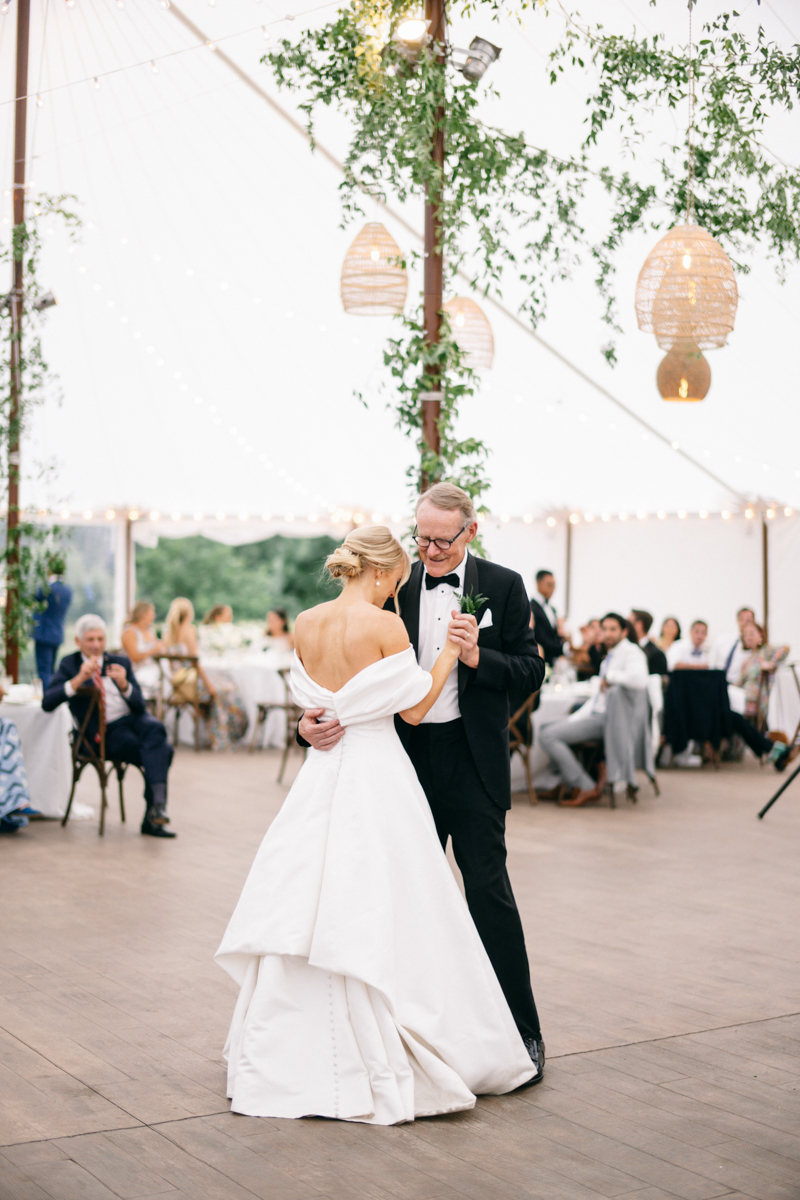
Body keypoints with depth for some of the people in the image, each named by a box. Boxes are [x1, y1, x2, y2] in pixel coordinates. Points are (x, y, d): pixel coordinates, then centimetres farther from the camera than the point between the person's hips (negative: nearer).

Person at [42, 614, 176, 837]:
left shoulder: (120, 662, 17)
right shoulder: (69, 665, 7)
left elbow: (139, 704, 8)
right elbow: (47, 703, -10)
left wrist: (124, 684, -13)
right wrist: (78, 679, -21)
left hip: (134, 718, 3)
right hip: (108, 731, -3)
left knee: (155, 729, -35)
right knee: (162, 752, -30)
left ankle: (157, 808, -39)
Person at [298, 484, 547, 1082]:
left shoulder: (502, 586, -1)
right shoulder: (397, 588, 5)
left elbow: (531, 673, -2)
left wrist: (478, 656, -19)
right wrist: (318, 717, -10)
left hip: (472, 759, -3)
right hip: (410, 757, 3)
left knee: (488, 890, -3)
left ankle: (524, 1031, 8)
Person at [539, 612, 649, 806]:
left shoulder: (631, 652, -9)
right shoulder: (609, 657, 21)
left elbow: (639, 680, -31)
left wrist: (609, 677, -16)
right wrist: (574, 719, 14)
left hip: (608, 719, -10)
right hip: (595, 714, 10)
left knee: (548, 736, -18)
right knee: (546, 729, 11)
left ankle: (586, 788, -11)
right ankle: (575, 784, 2)